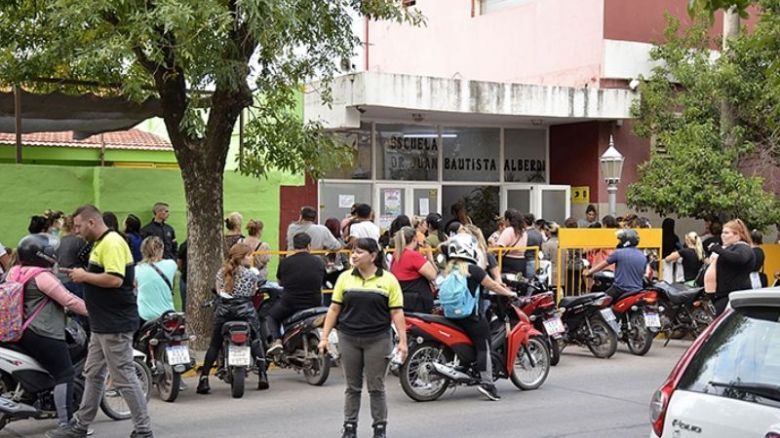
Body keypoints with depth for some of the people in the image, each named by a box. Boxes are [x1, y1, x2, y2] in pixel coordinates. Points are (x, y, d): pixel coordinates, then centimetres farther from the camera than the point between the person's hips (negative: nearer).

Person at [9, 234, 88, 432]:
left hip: (22, 332, 10)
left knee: (58, 372, 18)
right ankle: (65, 424, -12)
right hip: (44, 335, -10)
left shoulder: (16, 272, 12)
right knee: (65, 374, -8)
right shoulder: (42, 276, -15)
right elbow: (68, 300, -16)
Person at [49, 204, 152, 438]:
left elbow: (115, 279, -28)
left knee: (124, 378, -5)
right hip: (102, 324, 11)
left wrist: (85, 276, -17)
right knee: (93, 374, 17)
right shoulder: (100, 243, 15)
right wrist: (83, 275, 9)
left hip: (116, 325, -11)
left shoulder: (111, 243, -18)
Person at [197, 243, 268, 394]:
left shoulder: (221, 272, 11)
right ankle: (263, 376, 4)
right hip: (244, 310, -3)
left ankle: (203, 380, -3)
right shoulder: (251, 274, 1)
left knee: (214, 345, 5)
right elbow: (253, 293, 9)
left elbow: (218, 292, 12)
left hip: (223, 310, 3)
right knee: (255, 341, 11)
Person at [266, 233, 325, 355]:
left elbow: (280, 283, 12)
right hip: (314, 305, 2)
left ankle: (276, 339, 1)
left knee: (271, 315, 26)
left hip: (290, 305, -2)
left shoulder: (285, 262, -6)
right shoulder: (319, 262, 0)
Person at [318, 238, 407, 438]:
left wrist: (402, 341, -8)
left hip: (377, 339, -2)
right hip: (349, 339, 2)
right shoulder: (345, 278, 4)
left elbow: (397, 312, -3)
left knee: (376, 387, 4)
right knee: (353, 387, 10)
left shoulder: (388, 280, -3)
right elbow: (334, 309, 7)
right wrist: (324, 337, 3)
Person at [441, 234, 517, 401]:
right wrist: (510, 293, 8)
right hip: (472, 316, -7)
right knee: (484, 346, -6)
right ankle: (486, 382, -13)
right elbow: (493, 285, -6)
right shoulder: (473, 270, -11)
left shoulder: (448, 271, 9)